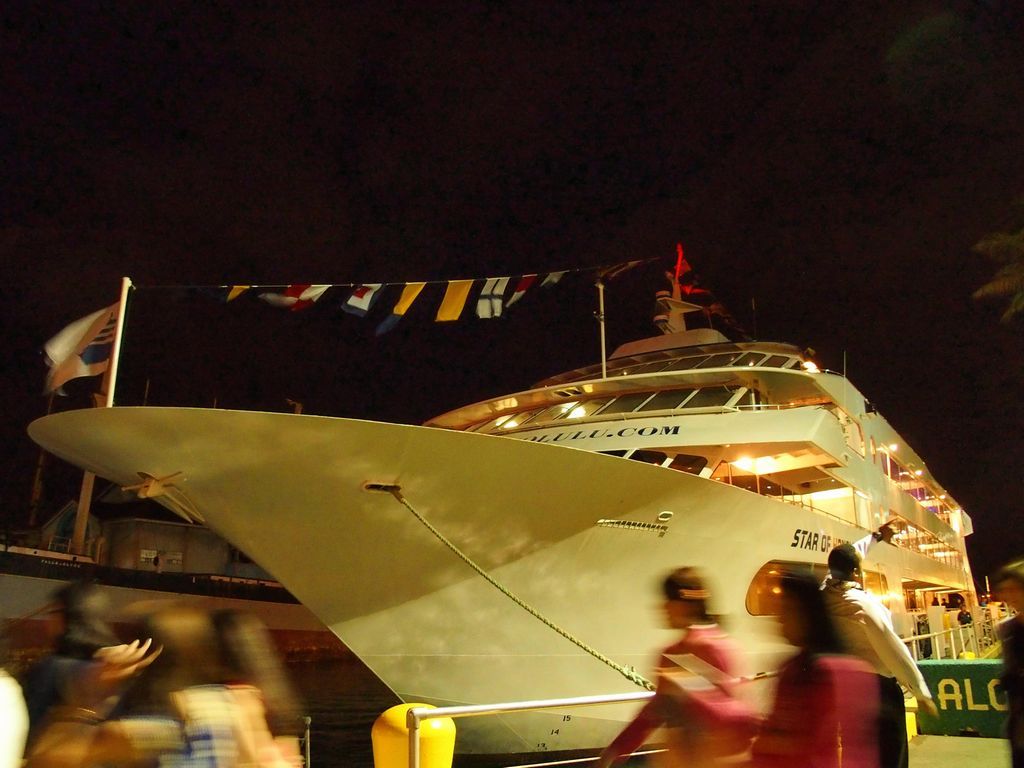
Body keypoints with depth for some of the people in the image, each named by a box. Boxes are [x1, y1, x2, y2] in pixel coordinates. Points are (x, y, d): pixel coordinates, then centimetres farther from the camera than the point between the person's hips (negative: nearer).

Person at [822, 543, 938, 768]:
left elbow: (843, 559, 15)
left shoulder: (824, 596, -1)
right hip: (877, 689, -7)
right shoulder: (863, 603, -21)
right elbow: (893, 649, -19)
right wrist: (921, 691, -10)